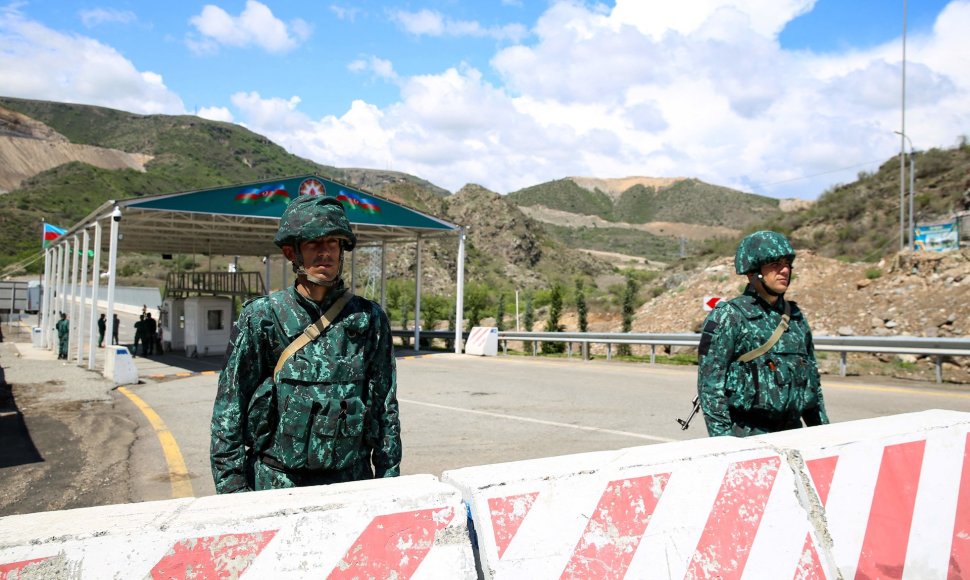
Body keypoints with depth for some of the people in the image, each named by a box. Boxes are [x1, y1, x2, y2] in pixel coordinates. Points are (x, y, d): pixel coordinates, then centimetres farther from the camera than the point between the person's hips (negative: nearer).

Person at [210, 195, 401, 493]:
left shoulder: (369, 318, 4)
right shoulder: (260, 317, -2)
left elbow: (385, 407, 7)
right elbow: (229, 410, -1)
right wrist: (232, 491, -5)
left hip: (352, 481, 2)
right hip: (276, 482, -1)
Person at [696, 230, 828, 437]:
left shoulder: (795, 316, 13)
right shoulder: (728, 317, -7)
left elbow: (812, 379, 21)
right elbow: (710, 383, -10)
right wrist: (722, 441, -15)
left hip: (791, 432, 6)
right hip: (746, 436, -6)